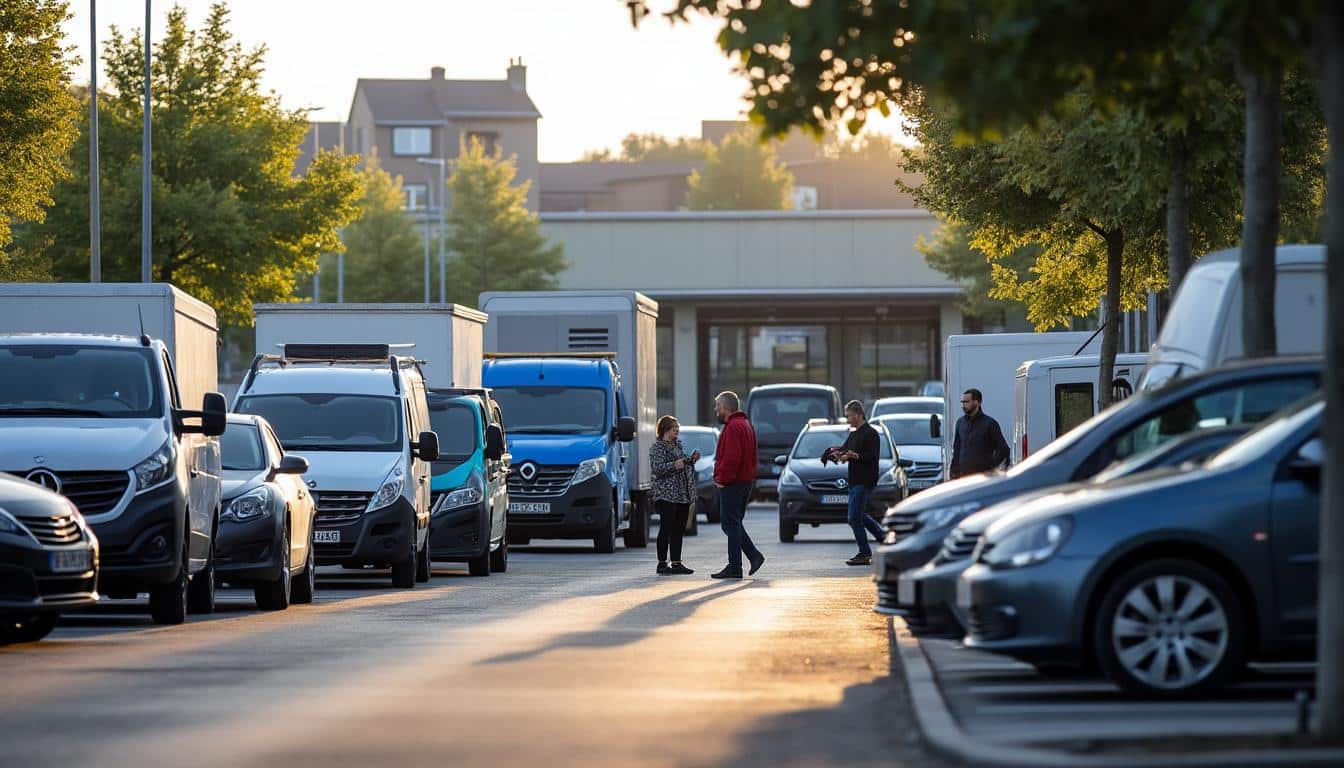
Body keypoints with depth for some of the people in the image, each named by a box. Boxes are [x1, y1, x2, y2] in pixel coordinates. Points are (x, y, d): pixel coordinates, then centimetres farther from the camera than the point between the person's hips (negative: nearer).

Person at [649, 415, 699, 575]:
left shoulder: (678, 445, 18)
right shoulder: (657, 447, -6)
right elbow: (656, 468, -17)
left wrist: (692, 459, 11)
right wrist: (674, 465, -27)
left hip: (683, 495, 8)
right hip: (666, 495, -8)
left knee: (679, 530, 8)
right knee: (666, 529, -7)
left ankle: (676, 563, 12)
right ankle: (662, 564, -4)